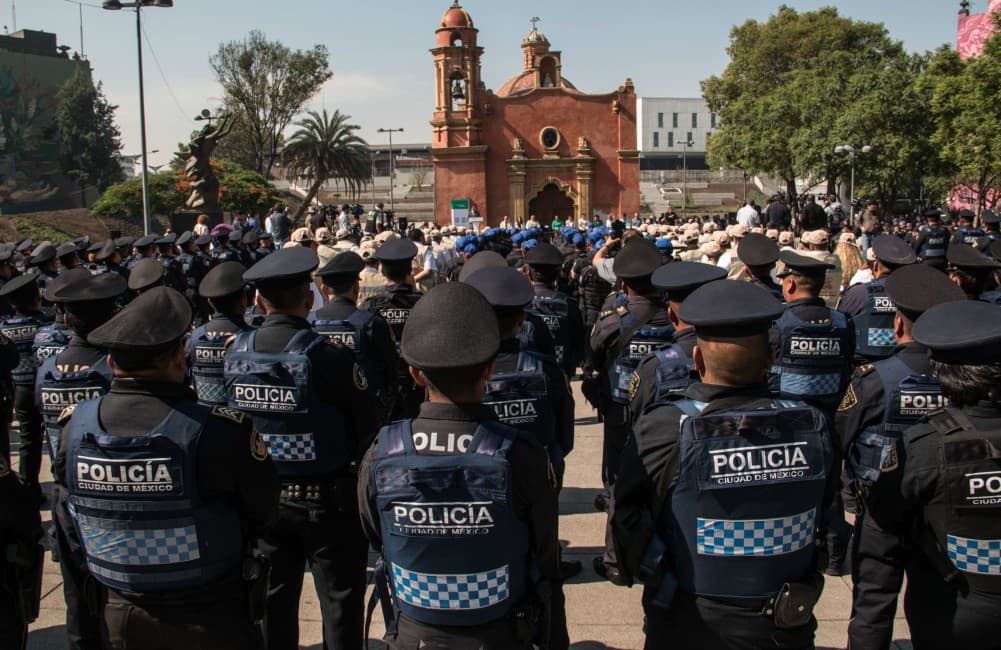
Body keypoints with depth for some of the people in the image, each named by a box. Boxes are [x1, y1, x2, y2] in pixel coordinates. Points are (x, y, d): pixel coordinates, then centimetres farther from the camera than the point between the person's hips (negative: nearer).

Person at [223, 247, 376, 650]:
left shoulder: (236, 353, -6)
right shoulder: (327, 357, -21)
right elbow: (367, 424, -15)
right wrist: (354, 464, 5)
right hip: (326, 497, -5)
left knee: (275, 595, 19)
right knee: (340, 600, 10)